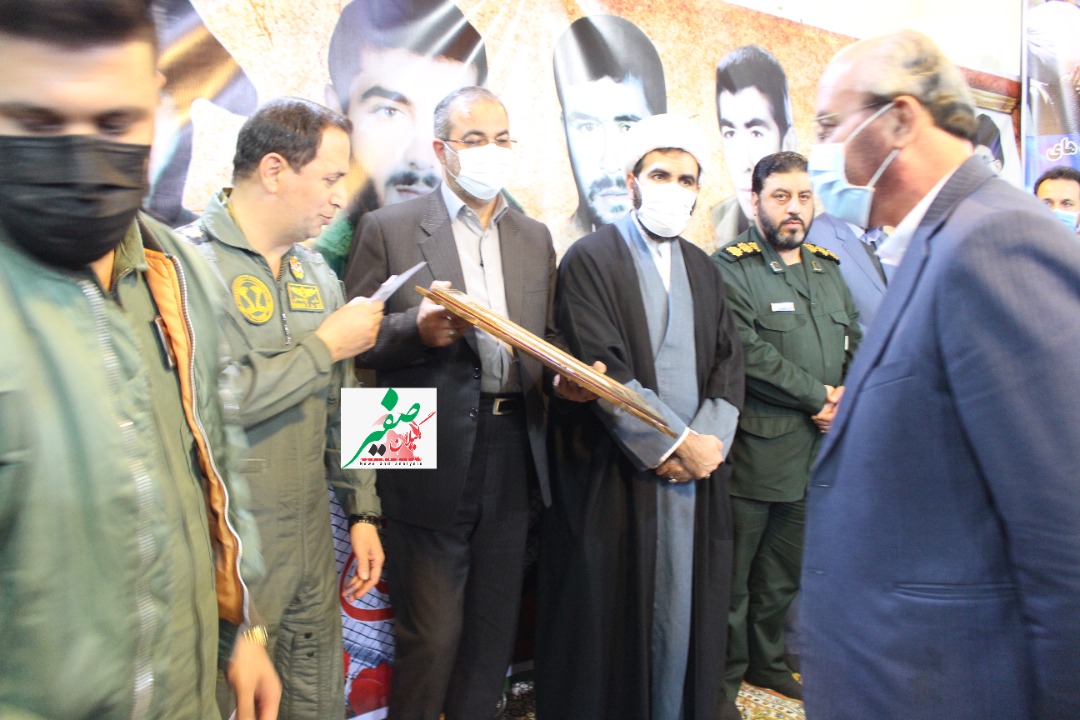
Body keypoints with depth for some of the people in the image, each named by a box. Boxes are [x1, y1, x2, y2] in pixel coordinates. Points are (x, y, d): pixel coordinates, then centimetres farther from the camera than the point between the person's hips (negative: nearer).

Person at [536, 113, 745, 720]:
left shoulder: (705, 270, 15)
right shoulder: (591, 259, -4)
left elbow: (729, 364, 10)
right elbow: (601, 371, -13)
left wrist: (709, 440, -7)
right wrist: (676, 443, -12)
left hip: (696, 470, 5)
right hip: (615, 477, -5)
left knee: (684, 615, 10)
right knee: (610, 620, 4)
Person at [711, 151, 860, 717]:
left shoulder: (828, 269, 16)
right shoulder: (730, 267, -8)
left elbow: (858, 343, 15)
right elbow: (748, 353, -18)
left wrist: (847, 395, -5)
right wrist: (817, 395, -13)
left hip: (814, 452, 7)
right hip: (752, 452, -7)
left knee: (783, 575, 20)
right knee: (732, 578, 4)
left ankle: (767, 662, 38)